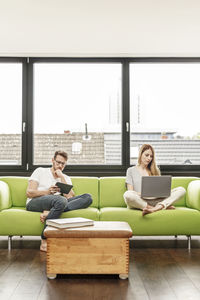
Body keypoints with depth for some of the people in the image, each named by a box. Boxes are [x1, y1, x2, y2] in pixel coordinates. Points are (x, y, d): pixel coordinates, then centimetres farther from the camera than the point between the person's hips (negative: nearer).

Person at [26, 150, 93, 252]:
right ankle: (44, 241, -30)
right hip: (35, 202, -4)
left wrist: (61, 177, 3)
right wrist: (47, 192, -14)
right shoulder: (40, 171, 15)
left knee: (88, 197, -17)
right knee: (61, 200, -39)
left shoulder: (66, 178, 24)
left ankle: (49, 213, -31)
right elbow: (29, 192, 2)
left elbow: (70, 196, 3)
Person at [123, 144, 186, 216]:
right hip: (138, 202, -3)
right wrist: (140, 193, -17)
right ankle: (165, 206, -29)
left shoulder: (155, 170, 24)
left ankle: (157, 207, -42)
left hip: (154, 201, 3)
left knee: (181, 190, -17)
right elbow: (130, 192, 4)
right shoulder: (131, 170, 15)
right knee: (127, 195, -39)